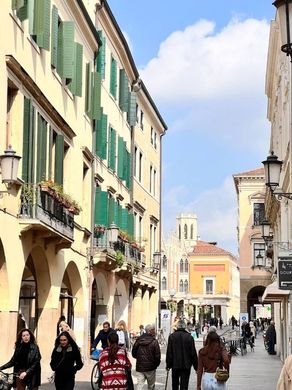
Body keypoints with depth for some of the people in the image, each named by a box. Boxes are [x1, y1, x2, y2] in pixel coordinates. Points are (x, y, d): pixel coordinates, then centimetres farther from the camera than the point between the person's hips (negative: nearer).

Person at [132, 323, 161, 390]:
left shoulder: (138, 340, 2)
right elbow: (157, 356, -12)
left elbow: (133, 354, 8)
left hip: (139, 367, 3)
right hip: (150, 368, -3)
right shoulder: (154, 342, -11)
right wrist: (156, 364, 7)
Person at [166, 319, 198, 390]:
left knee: (175, 384, 17)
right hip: (186, 365, -1)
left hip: (175, 365, 1)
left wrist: (168, 365, 3)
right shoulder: (189, 337, -6)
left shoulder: (171, 336, -3)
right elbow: (193, 353, -3)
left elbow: (169, 352, -4)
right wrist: (196, 366, 4)